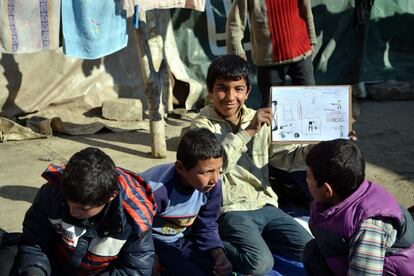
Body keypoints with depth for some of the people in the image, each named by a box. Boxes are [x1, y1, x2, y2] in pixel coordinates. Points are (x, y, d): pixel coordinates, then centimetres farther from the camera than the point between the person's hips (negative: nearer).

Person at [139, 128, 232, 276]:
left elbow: (207, 226, -2)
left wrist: (219, 253, -17)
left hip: (182, 240, 6)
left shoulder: (212, 184, -16)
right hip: (152, 241, -6)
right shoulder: (156, 189, -33)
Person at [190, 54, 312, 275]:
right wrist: (248, 131, -30)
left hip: (264, 205, 7)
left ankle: (253, 239, 11)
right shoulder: (203, 126, -7)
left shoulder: (258, 120, 10)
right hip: (231, 210, -6)